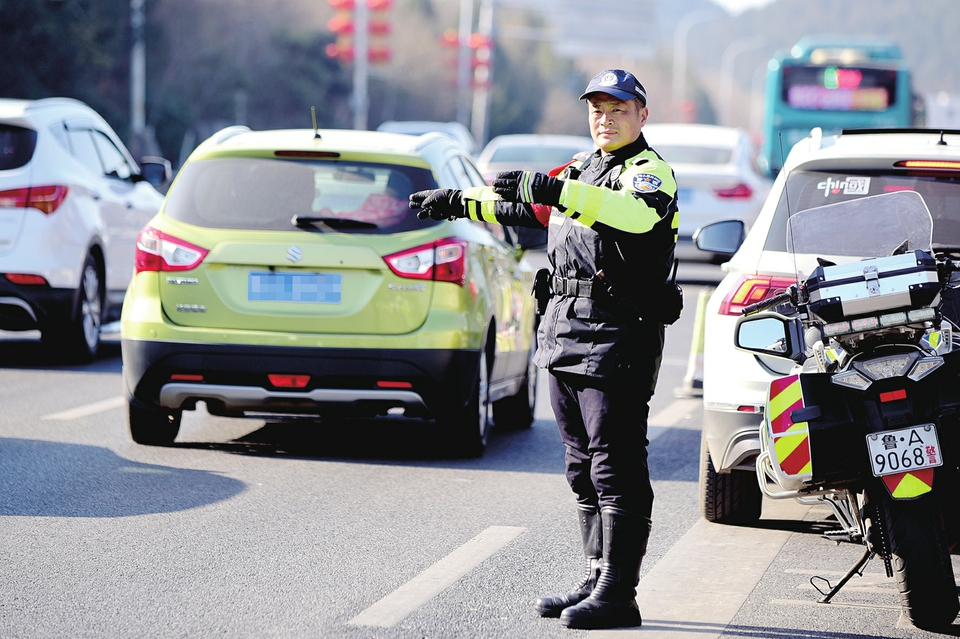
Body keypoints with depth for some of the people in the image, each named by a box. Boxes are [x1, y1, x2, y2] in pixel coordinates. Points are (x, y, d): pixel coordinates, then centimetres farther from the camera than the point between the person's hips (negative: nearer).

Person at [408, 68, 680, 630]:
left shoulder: (651, 171, -8)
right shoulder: (584, 166, 19)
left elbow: (635, 212, -32)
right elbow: (526, 205, 35)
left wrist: (552, 189, -42)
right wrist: (459, 202, 41)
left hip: (619, 336, -9)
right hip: (566, 332, 9)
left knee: (616, 468, -10)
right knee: (584, 469, 10)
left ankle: (618, 593, -10)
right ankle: (597, 578, 15)